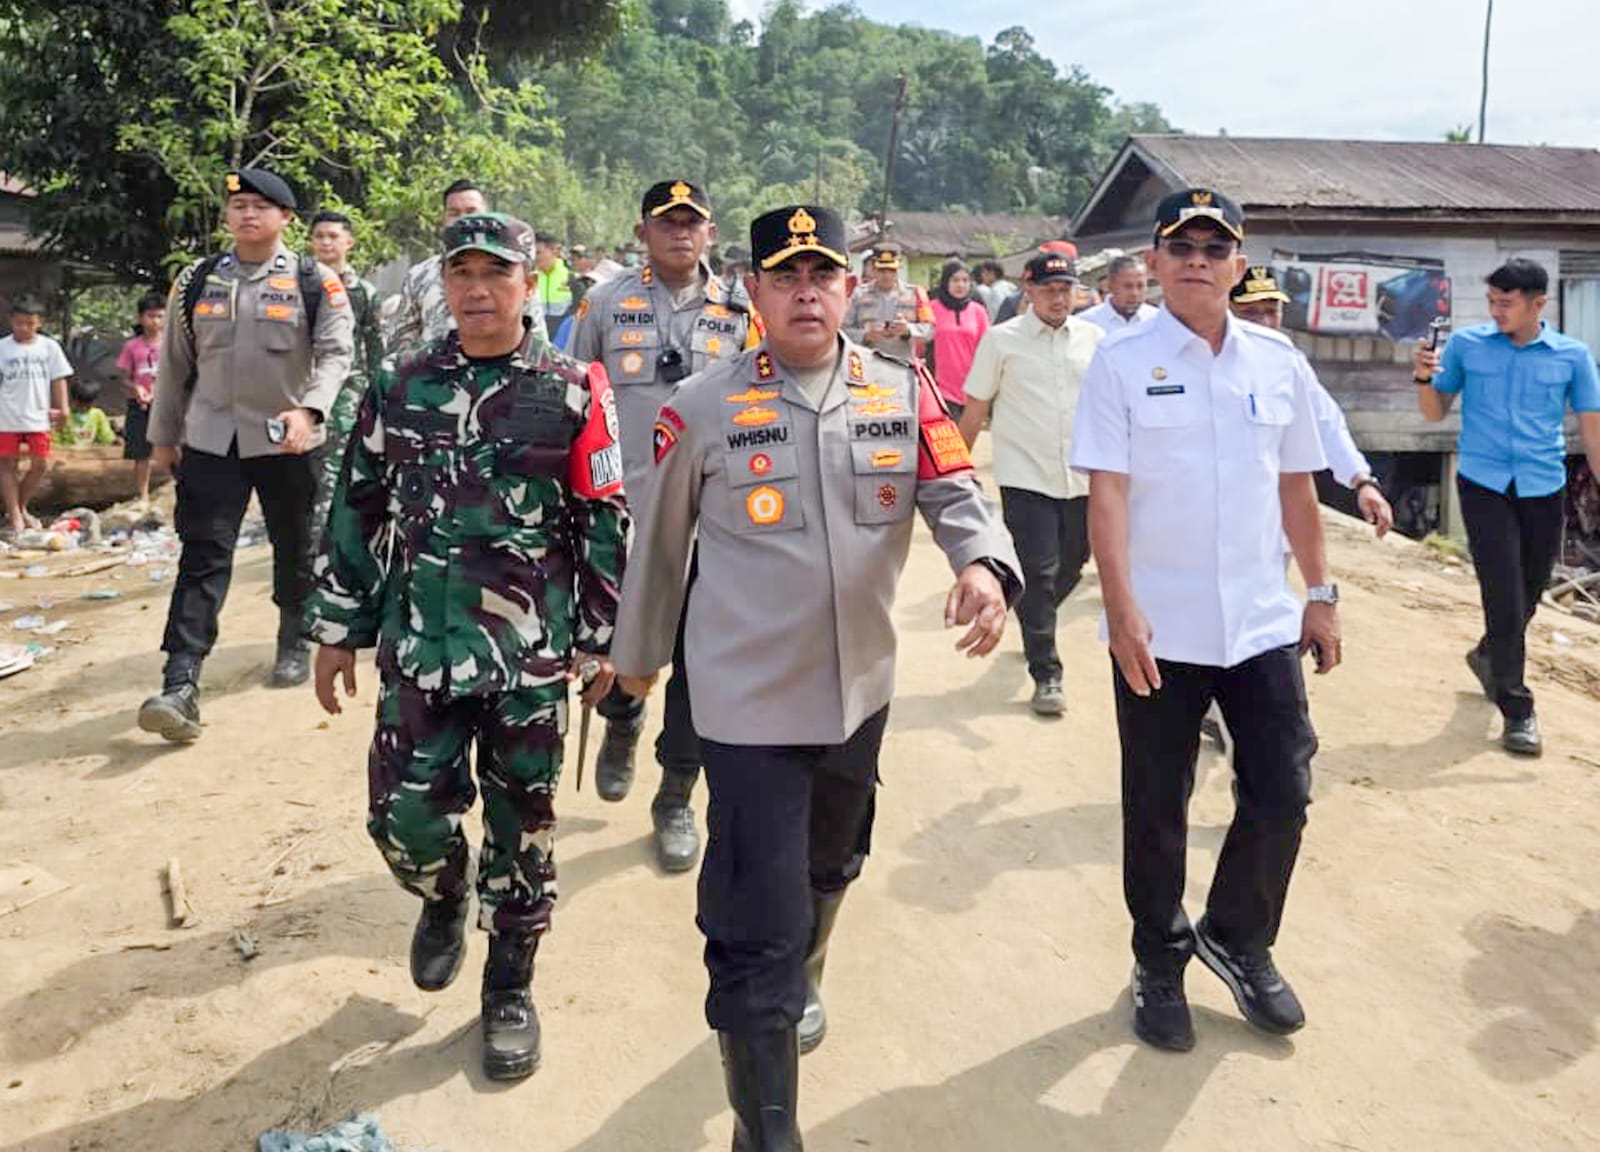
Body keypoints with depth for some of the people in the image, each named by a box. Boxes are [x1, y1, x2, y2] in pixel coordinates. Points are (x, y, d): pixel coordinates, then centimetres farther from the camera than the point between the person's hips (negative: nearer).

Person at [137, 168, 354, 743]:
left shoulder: (316, 282, -2)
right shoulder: (196, 280, 8)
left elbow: (336, 353, -12)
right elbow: (174, 362, 13)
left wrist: (309, 410, -28)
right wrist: (163, 434, 14)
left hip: (287, 442, -1)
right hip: (211, 438, 2)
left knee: (294, 549, 12)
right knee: (203, 556, -6)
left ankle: (294, 647, 33)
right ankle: (180, 686, -11)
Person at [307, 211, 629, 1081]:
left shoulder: (573, 392, -3)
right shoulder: (399, 387, 4)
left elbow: (604, 524, 0)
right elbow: (357, 513, 9)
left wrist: (599, 639, 0)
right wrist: (337, 629, 9)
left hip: (531, 655, -2)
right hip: (416, 647, 2)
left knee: (521, 827, 8)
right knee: (405, 815, 4)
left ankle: (509, 991, 28)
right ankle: (444, 899, 40)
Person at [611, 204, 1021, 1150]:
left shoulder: (905, 394, 0)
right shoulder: (703, 408, -8)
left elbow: (956, 492, -9)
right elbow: (660, 542, 3)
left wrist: (986, 566, -31)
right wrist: (640, 652, 13)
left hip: (860, 689, 5)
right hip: (748, 701, -4)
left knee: (829, 869, 27)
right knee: (759, 922, -3)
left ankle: (799, 986, 59)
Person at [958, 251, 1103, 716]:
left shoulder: (1094, 339, 7)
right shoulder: (1001, 339, -1)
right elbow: (975, 408, 2)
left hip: (1083, 478, 4)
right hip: (1025, 477, -4)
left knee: (1071, 568, 14)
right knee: (1038, 573, -5)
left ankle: (1034, 623, 42)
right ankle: (1046, 676, 4)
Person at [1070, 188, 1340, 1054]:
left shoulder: (1276, 358, 6)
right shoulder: (1123, 359, -6)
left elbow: (1296, 486, 12)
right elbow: (1106, 490, -12)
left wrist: (1321, 593, 11)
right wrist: (1121, 608, -20)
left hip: (1263, 623, 3)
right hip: (1157, 629, -3)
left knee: (1282, 796, 7)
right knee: (1157, 809, 9)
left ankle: (1238, 941, 33)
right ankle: (1160, 965, 30)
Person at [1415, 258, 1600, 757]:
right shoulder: (1466, 344, 1)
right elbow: (1435, 412, 8)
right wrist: (1424, 378, -12)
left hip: (1544, 491, 2)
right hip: (1484, 487, -2)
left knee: (1527, 597, 14)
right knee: (1505, 598, -8)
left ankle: (1489, 655, 44)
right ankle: (1518, 711, 1)